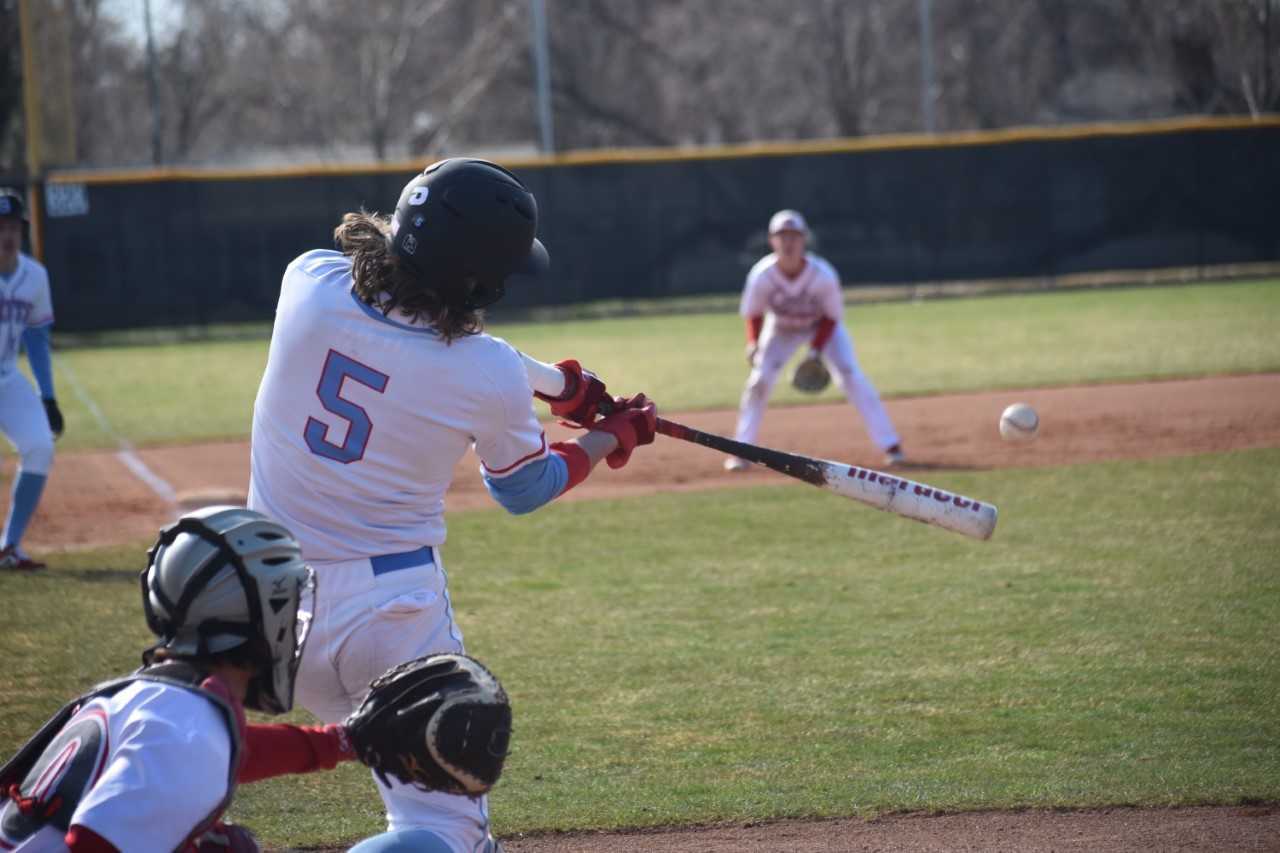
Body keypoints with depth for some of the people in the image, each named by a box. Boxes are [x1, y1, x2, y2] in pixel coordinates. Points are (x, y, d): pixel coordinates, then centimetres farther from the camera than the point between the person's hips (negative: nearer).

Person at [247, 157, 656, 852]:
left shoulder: (311, 282, -8)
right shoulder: (492, 377, -16)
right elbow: (524, 488, 6)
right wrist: (613, 438, 24)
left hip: (269, 602, 6)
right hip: (391, 607, -6)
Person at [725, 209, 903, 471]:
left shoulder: (823, 275, -33)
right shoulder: (762, 275, -30)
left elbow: (832, 316, -17)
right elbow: (753, 313, -12)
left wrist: (816, 349, -26)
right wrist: (753, 343, -28)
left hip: (823, 327, -1)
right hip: (781, 328, 1)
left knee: (852, 377, -13)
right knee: (760, 379, -13)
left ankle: (889, 444, -7)